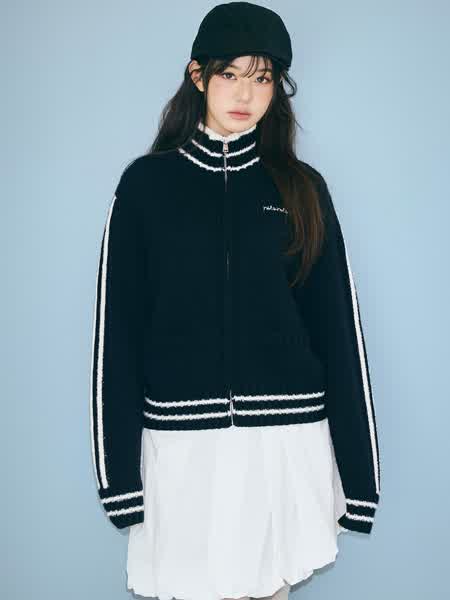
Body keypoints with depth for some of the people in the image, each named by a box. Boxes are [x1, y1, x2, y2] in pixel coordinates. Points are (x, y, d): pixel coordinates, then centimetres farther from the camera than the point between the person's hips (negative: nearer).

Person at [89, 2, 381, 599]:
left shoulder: (301, 187, 5)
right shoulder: (147, 182, 2)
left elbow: (338, 331, 4)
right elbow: (118, 331, 1)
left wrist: (357, 470, 2)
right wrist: (118, 470, -2)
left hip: (285, 440, 1)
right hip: (182, 441, 0)